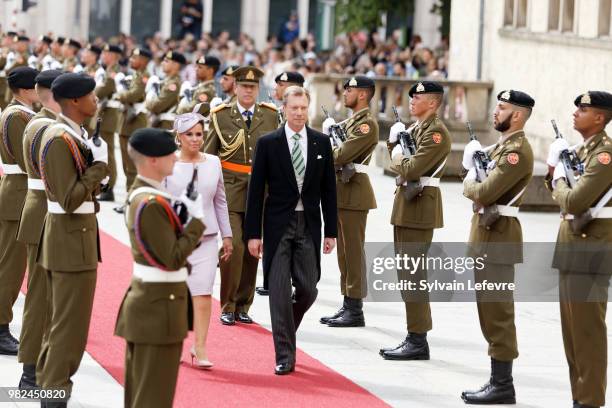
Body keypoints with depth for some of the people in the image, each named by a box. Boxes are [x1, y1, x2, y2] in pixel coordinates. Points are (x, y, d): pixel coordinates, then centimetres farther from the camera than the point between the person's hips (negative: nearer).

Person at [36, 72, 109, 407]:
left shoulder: (71, 134, 11)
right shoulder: (61, 140, -20)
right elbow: (70, 200, -24)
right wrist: (99, 164, -19)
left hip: (68, 235, 11)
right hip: (72, 238, -11)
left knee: (59, 319, 18)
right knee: (71, 325, -5)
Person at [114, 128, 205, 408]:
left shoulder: (139, 193, 9)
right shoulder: (152, 204, -23)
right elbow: (173, 259, -23)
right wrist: (197, 220, -15)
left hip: (144, 299, 10)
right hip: (159, 308, -10)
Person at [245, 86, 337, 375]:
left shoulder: (321, 143, 5)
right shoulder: (268, 143, -2)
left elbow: (328, 189, 8)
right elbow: (256, 190, -1)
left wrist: (331, 231, 5)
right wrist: (253, 233, -5)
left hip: (309, 226, 2)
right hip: (278, 225, -2)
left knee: (308, 290, 2)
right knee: (280, 292, -4)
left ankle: (285, 330, 31)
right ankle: (284, 356, 1)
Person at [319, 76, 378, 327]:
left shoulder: (367, 123, -13)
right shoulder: (350, 122, 19)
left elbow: (343, 154, -21)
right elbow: (337, 152, 15)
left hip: (354, 193, -10)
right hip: (341, 192, 10)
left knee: (353, 251, -7)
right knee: (344, 251, 12)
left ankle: (355, 311, -4)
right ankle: (347, 306, 17)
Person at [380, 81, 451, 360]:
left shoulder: (436, 132, -14)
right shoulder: (416, 128, 16)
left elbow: (411, 169, -21)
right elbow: (399, 166, 17)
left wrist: (398, 156, -2)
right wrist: (395, 144, 2)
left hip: (419, 208, -10)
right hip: (406, 204, 10)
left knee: (412, 274, -8)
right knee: (407, 274, 13)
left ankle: (418, 342, -5)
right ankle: (414, 337, 19)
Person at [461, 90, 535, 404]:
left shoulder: (517, 150, -16)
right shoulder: (501, 146, 16)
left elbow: (484, 192, -21)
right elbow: (478, 182, 17)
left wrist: (470, 183, -2)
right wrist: (475, 182, -2)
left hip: (498, 236, -10)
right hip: (486, 233, 10)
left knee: (497, 312, -7)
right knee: (490, 310, 13)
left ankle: (503, 385, -3)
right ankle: (498, 380, 18)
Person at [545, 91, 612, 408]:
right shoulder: (582, 149, 14)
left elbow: (573, 202, -23)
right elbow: (563, 196, 20)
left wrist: (559, 178, -5)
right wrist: (554, 172, 3)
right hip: (572, 244, 10)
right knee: (572, 326, 13)